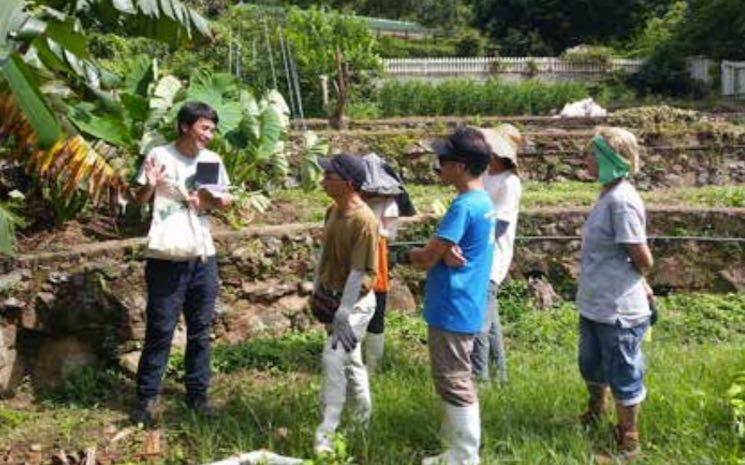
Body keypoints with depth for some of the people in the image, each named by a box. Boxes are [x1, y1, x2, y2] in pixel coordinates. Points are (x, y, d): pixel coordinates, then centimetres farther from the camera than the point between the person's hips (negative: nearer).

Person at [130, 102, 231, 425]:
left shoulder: (213, 161, 6)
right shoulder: (160, 156, -5)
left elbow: (226, 201, 13)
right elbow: (140, 199, 1)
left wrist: (211, 201, -8)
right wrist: (149, 186, -21)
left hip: (203, 255, 4)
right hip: (166, 256, -4)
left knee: (200, 329, 10)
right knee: (160, 329, -1)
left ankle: (197, 394, 21)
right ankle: (146, 397, 9)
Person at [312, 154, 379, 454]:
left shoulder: (364, 220, -24)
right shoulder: (333, 211, 2)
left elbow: (359, 271, -24)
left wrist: (342, 314, -24)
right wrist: (317, 287, 17)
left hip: (355, 301, -9)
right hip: (333, 296, 9)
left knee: (334, 358, -13)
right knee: (349, 356, 19)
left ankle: (327, 432, -5)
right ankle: (363, 415, 35)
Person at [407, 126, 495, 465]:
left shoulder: (463, 206, -22)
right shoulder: (483, 201, 9)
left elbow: (427, 258, -19)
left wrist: (411, 254, 2)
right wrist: (442, 254, -12)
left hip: (451, 311, -10)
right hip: (463, 307, 10)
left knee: (454, 385, 0)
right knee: (457, 382, 18)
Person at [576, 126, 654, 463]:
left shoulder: (622, 201, -23)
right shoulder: (609, 195, 5)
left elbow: (643, 259, -20)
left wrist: (637, 283, -1)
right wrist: (638, 284, 12)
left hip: (617, 310, -9)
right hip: (594, 305, 9)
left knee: (623, 376, 8)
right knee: (591, 366, 26)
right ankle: (595, 414, 52)